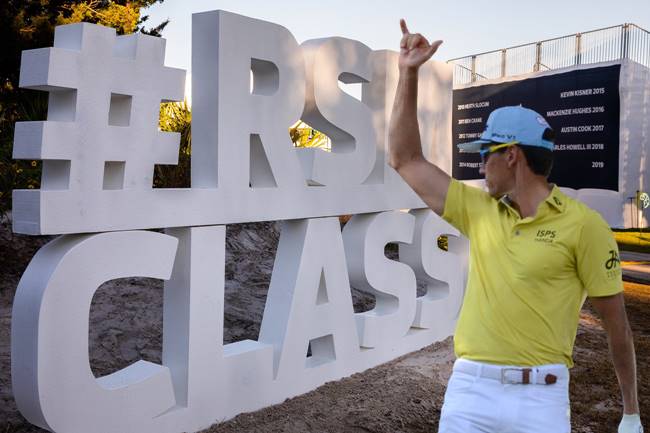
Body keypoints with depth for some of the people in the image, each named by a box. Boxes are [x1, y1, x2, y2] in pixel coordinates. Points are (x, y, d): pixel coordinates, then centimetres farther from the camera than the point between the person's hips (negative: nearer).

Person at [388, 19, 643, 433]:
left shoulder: (584, 224, -6)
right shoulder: (479, 209, 6)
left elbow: (616, 323, 0)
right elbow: (406, 160, 8)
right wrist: (409, 73, 5)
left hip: (541, 396, -4)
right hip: (469, 387, 4)